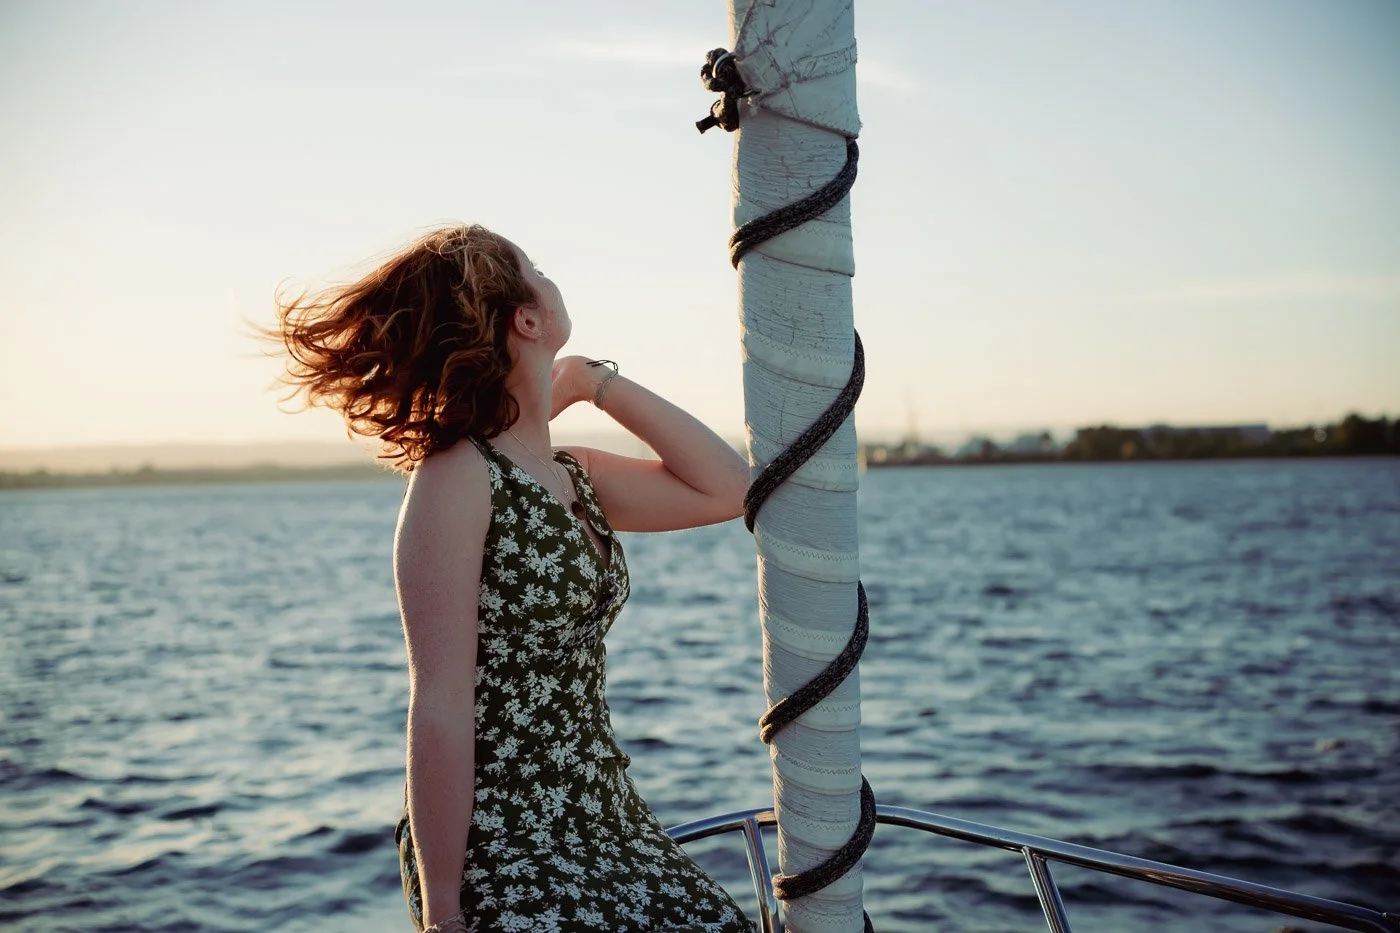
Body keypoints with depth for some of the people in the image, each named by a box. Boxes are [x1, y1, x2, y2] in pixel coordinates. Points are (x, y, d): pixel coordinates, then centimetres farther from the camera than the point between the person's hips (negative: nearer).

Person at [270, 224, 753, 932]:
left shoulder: (575, 478, 7)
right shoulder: (455, 475, -15)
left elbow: (727, 489, 10)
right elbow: (441, 709, -18)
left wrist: (596, 382, 5)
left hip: (605, 818, 7)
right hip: (500, 846, -7)